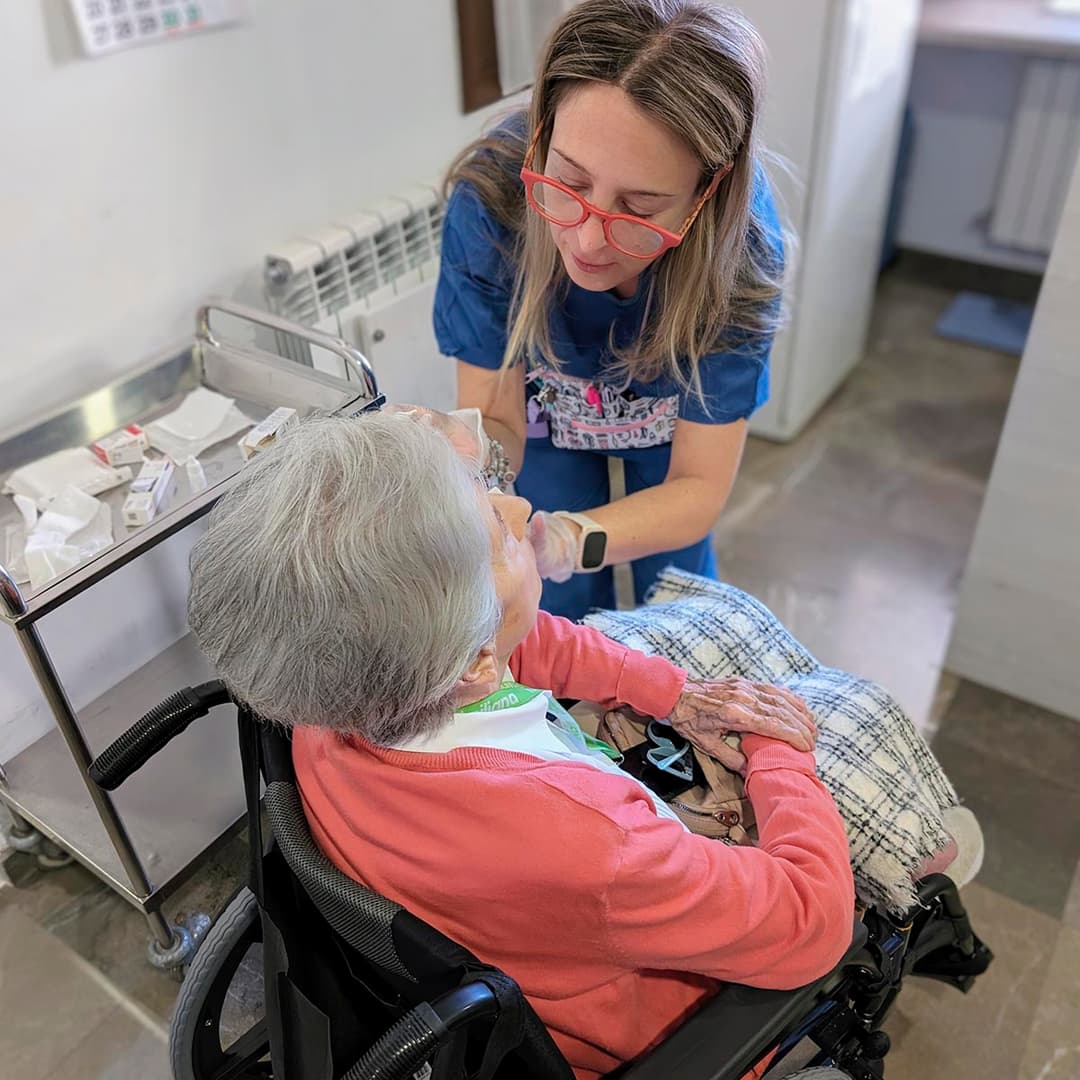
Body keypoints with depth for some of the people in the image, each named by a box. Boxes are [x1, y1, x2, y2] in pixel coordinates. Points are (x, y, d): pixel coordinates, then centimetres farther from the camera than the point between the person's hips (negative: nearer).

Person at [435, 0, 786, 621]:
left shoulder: (742, 244, -37)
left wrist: (562, 541, -52)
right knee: (566, 606, 11)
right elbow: (495, 416, -27)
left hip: (678, 415, 0)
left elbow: (698, 488, -32)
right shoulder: (490, 198, -37)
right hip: (548, 403, 0)